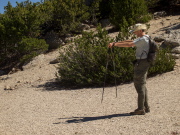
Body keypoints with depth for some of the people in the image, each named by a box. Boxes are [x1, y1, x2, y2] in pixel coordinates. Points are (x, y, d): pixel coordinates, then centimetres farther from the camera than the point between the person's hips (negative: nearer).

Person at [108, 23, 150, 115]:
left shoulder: (143, 39, -16)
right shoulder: (145, 38, 16)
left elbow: (129, 45, -25)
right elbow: (130, 41, 17)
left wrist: (114, 44, -22)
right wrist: (116, 43, 12)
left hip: (141, 63, -10)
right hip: (143, 63, 10)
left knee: (139, 85, -7)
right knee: (142, 85, 14)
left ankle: (140, 109, -3)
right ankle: (146, 107, 20)